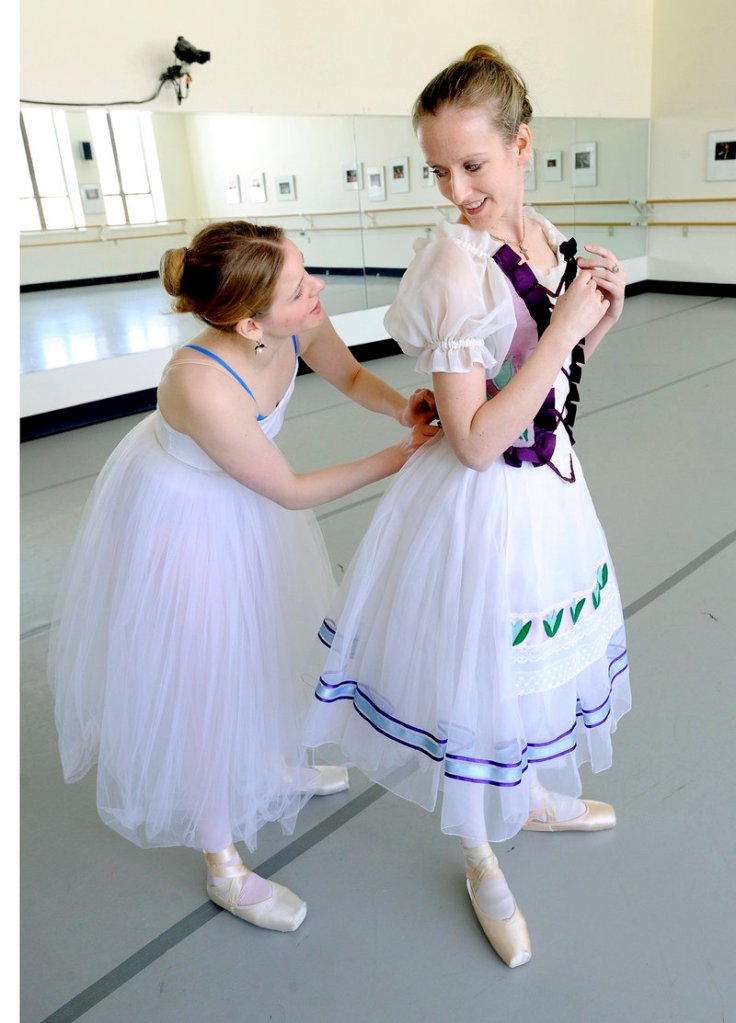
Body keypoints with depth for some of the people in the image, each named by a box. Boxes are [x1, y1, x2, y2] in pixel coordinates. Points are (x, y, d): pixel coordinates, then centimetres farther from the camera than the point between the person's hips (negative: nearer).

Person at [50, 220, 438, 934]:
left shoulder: (295, 326, -22)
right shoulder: (203, 385, -40)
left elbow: (349, 375, 1)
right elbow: (292, 491, -27)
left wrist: (402, 407, -19)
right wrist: (396, 458, -20)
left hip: (239, 500, 8)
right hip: (179, 520, -7)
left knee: (263, 642, 25)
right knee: (204, 683, 7)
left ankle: (275, 766, 55)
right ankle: (222, 865, 31)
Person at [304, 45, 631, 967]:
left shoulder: (542, 233, 2)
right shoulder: (456, 263, -23)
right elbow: (475, 442, -26)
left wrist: (597, 315, -5)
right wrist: (565, 327, -24)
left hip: (548, 484, 8)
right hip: (481, 506, -8)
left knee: (530, 659, 27)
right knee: (475, 679, 12)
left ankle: (531, 799, 57)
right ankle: (481, 862, 41)